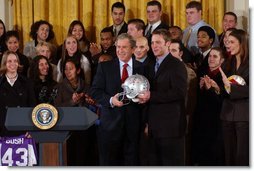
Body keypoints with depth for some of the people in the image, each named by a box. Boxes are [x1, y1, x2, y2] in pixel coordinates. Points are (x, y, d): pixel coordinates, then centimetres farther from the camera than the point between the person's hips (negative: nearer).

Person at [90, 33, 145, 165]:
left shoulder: (142, 68, 6)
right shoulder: (104, 67, 5)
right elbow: (95, 91, 0)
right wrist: (111, 100, -15)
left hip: (133, 124, 1)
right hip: (110, 123, 0)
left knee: (131, 161, 5)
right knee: (108, 162, 5)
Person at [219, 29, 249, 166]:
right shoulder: (229, 63, 14)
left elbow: (249, 89, -14)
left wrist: (231, 86, -21)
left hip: (244, 115, -6)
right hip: (228, 114, 7)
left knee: (242, 156, -6)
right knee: (229, 155, 9)